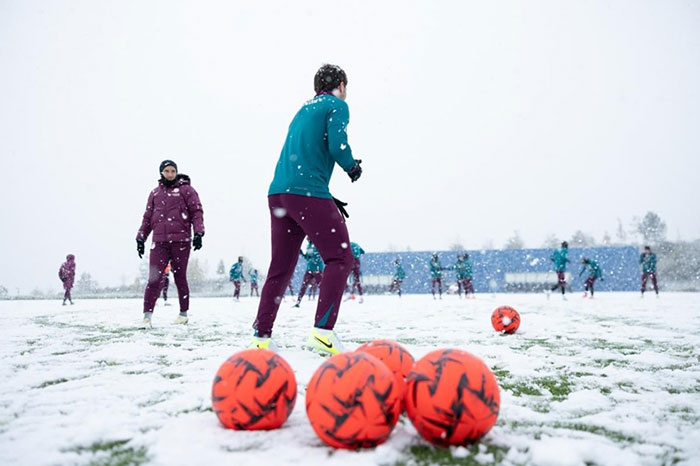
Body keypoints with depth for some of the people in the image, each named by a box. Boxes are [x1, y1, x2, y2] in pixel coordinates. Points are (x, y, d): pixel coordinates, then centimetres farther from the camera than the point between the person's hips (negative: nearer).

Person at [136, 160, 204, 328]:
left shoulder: (186, 189, 6)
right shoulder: (155, 193, 17)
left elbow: (197, 212, 0)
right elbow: (147, 218, 19)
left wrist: (198, 233, -11)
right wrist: (141, 238, 12)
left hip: (180, 241, -2)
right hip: (159, 242, 3)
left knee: (180, 277, 5)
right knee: (154, 278, -8)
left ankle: (183, 313, 18)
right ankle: (147, 315, -9)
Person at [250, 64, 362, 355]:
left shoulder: (305, 109, 27)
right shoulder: (337, 105, 4)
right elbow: (338, 145, -13)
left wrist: (327, 199, 23)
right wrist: (353, 167, 8)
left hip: (278, 192, 8)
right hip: (308, 193, -8)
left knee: (281, 267, 11)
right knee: (340, 257, -3)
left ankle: (261, 336, 12)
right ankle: (323, 331, -13)